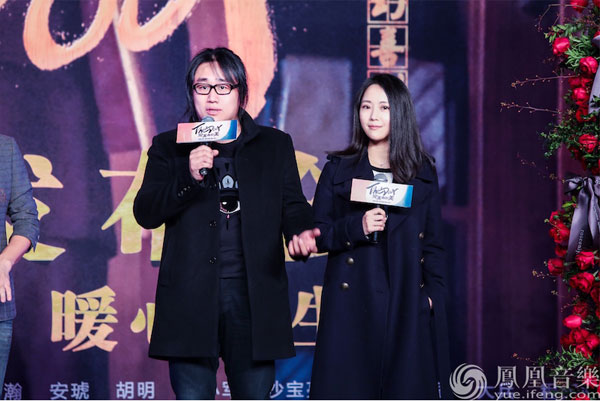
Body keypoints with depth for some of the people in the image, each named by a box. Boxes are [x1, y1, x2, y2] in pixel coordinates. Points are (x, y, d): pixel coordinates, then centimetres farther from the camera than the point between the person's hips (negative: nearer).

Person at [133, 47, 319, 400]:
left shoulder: (275, 146, 13)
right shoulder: (169, 147, 10)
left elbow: (293, 206, 9)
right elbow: (145, 214, 1)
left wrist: (301, 233, -15)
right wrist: (188, 176, -15)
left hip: (254, 299, 1)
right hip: (191, 299, -1)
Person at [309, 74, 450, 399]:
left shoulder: (423, 173, 11)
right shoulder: (338, 170, 8)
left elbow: (433, 244, 12)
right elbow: (316, 235, 4)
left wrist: (433, 295, -1)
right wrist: (356, 227, -13)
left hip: (406, 306, 1)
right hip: (351, 304, -1)